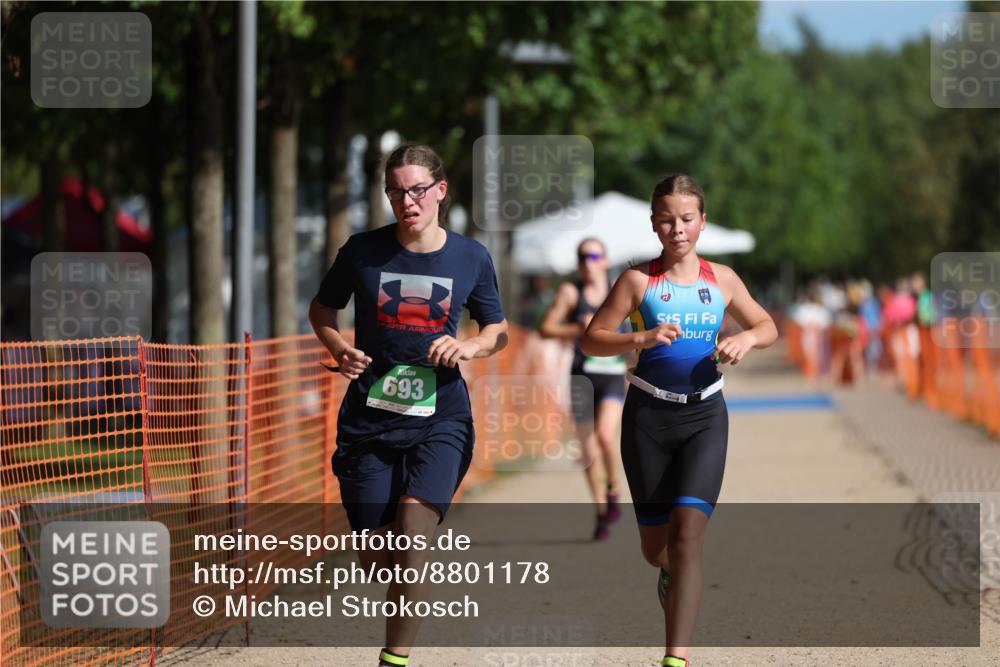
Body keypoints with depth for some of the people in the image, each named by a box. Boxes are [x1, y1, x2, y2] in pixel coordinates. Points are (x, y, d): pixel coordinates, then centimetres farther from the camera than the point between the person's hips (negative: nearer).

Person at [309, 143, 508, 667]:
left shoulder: (471, 258, 0)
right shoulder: (363, 251, -2)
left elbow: (499, 331, 12)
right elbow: (321, 309, 13)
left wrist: (470, 346, -9)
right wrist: (339, 349, -7)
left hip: (441, 417, -1)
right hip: (370, 417, 1)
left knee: (411, 542, -19)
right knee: (375, 559, 3)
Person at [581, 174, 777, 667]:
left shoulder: (721, 280, 5)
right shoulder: (639, 281, -2)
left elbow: (767, 326, 18)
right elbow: (591, 339, -4)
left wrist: (747, 338, -6)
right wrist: (640, 339, -22)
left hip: (704, 416, 0)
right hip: (649, 415, 0)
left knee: (688, 533, -16)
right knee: (655, 546, 7)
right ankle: (671, 574, 47)